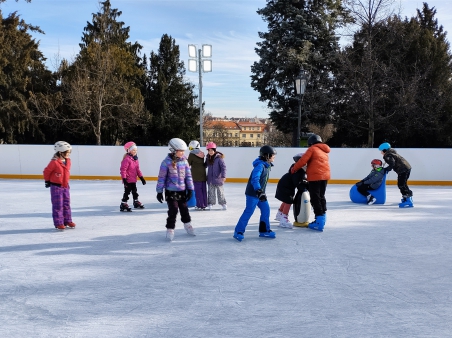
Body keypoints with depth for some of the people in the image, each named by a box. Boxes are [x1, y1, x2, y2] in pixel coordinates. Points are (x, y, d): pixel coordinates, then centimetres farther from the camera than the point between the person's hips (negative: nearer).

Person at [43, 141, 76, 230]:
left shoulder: (68, 161, 3)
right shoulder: (54, 162, -20)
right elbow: (46, 171, -9)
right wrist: (47, 181, 0)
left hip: (65, 186, 7)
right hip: (56, 187, -7)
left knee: (66, 204, 12)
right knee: (58, 205, -2)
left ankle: (67, 221, 22)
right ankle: (58, 223, 4)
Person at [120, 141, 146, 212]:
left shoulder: (135, 159, 8)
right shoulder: (127, 159, -21)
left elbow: (137, 169, 16)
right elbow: (123, 169, -24)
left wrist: (141, 177, 16)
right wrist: (124, 179, -26)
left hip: (133, 180, 9)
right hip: (128, 180, -9)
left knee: (135, 192, 22)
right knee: (127, 192, -4)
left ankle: (136, 203, 38)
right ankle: (123, 205, 3)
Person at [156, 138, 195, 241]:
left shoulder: (184, 161, 1)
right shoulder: (167, 162, -13)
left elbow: (188, 175, 6)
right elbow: (161, 177, -9)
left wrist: (190, 189, 3)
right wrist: (159, 191, -7)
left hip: (182, 191, 5)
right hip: (171, 191, -4)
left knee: (184, 208, 16)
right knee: (173, 210, -6)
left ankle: (187, 224, 38)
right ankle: (170, 229, 10)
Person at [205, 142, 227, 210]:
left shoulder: (219, 157, -14)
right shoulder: (208, 158, 4)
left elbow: (223, 167, -14)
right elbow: (205, 165, 18)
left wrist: (223, 176, -20)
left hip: (218, 178, -5)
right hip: (210, 178, 5)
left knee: (220, 191, 7)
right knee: (211, 192, 11)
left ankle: (223, 203, 19)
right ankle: (210, 203, 20)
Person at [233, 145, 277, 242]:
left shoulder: (267, 165, 10)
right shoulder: (260, 165, -21)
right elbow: (254, 179, -30)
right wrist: (259, 191, -38)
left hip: (260, 193, 10)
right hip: (253, 193, -9)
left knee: (266, 209, 9)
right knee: (248, 212, -7)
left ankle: (264, 230, 19)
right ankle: (238, 231, 0)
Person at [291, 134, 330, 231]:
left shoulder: (312, 149, -2)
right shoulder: (324, 150, 20)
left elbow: (303, 160, -9)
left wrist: (293, 169, 3)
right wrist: (308, 170, 20)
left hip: (315, 176, -8)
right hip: (325, 175, 8)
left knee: (315, 198, -5)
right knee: (321, 196, 19)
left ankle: (319, 222, -9)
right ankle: (322, 217, 24)